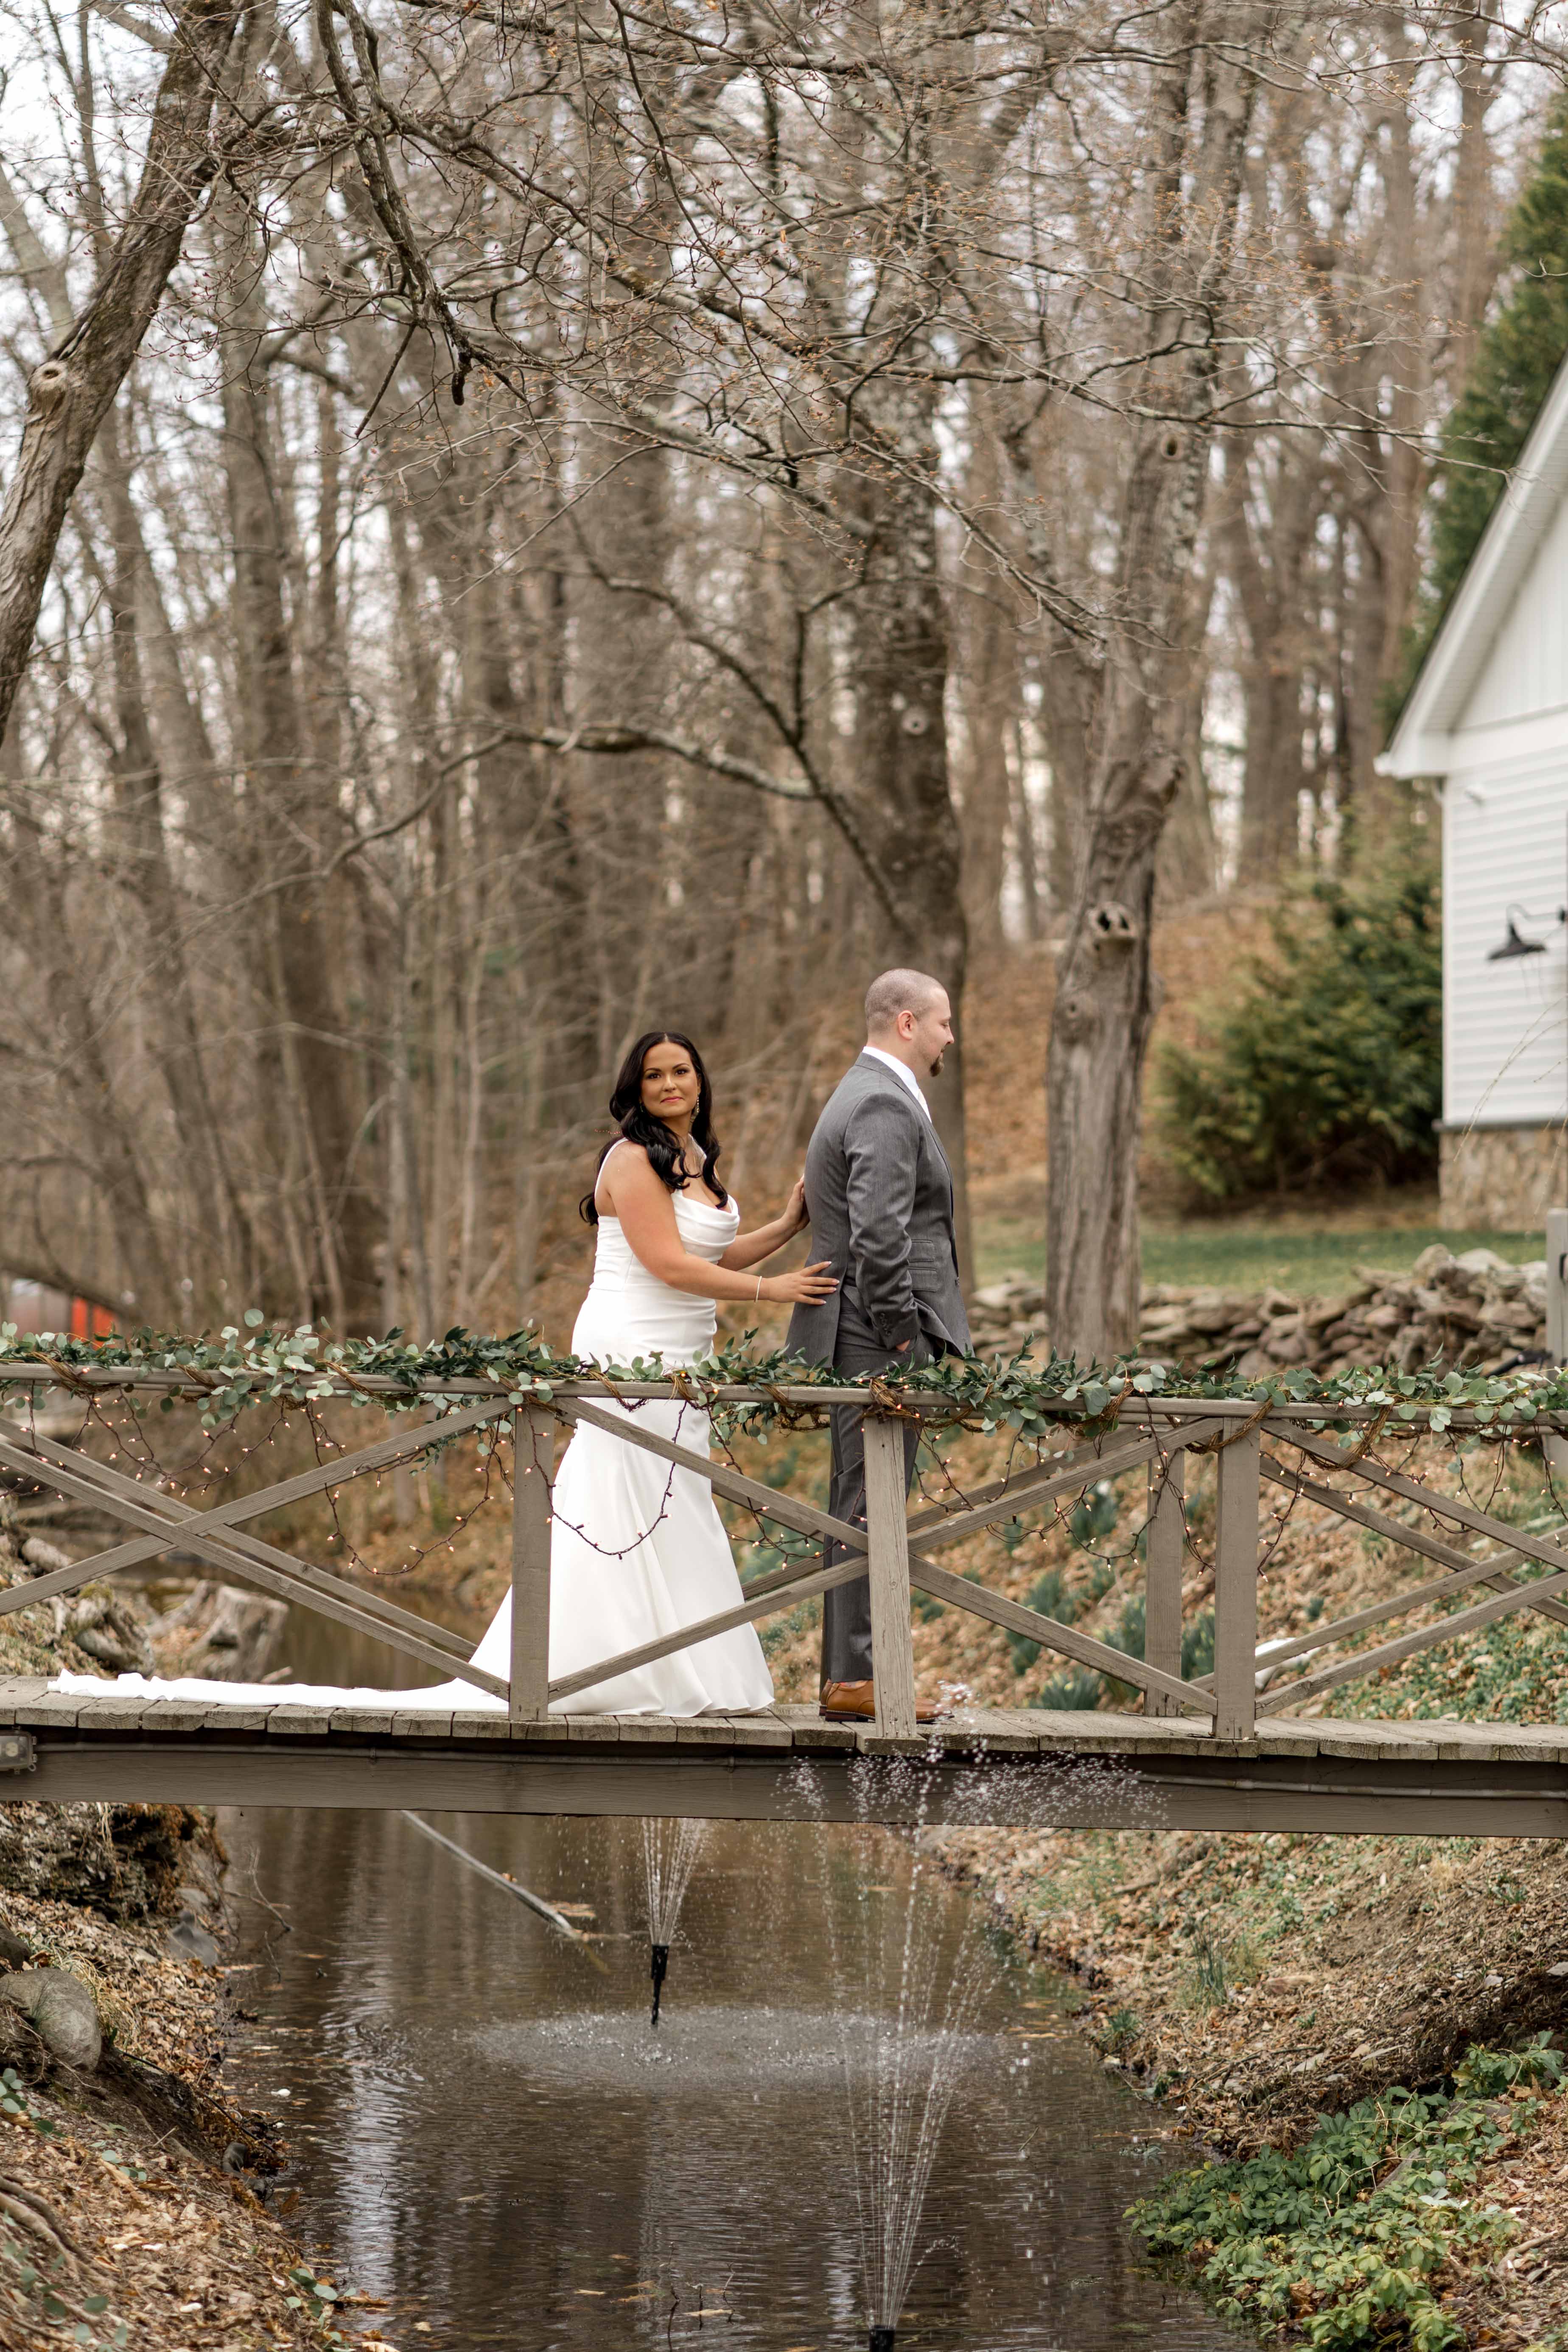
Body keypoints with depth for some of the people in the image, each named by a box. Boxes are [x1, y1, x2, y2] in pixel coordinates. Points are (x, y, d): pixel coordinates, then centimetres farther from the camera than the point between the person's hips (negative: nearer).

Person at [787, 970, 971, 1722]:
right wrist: (906, 1346, -20)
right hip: (881, 1337, -11)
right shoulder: (885, 1106, -14)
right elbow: (880, 1239, -23)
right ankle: (857, 1678, -9)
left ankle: (847, 1675, 14)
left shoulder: (863, 1096, 20)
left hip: (862, 1343, 11)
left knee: (858, 1509, 11)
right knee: (871, 1508, -9)